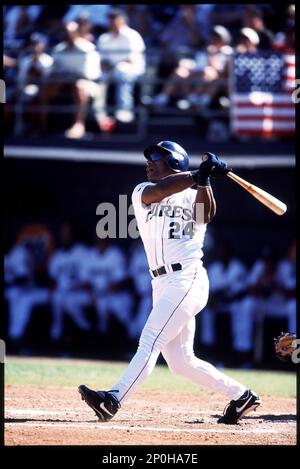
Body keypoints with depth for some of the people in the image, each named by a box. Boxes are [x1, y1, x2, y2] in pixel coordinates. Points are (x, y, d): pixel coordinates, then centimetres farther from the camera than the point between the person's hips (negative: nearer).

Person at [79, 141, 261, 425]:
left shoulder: (193, 195, 7)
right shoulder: (142, 192, 14)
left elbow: (205, 215, -15)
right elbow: (158, 191, -9)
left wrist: (203, 180, -28)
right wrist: (198, 175, -16)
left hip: (188, 279, -6)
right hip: (162, 284, 6)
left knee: (150, 341, -17)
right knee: (180, 361, 5)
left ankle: (113, 400, -27)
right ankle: (240, 395, 16)